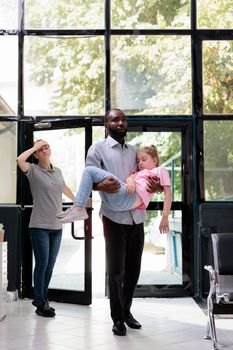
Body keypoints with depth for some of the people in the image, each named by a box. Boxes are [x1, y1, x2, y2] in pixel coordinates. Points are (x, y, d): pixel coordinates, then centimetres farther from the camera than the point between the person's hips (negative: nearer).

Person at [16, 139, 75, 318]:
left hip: (57, 226, 5)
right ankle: (40, 303, 5)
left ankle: (42, 297, 24)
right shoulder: (33, 170, -5)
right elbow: (19, 159, -26)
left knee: (50, 265, 10)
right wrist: (34, 147, -13)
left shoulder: (57, 171, 11)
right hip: (40, 226, -5)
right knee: (42, 264, -4)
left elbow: (65, 188, 30)